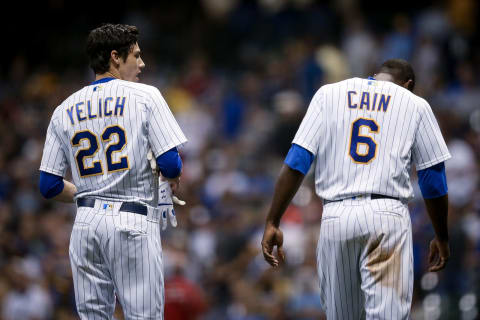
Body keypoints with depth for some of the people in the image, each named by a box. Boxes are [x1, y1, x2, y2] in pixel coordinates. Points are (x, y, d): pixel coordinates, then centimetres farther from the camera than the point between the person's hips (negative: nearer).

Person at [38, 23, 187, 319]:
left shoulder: (65, 110, 12)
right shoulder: (145, 96, -1)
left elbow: (49, 186, 10)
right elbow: (171, 164, -10)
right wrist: (174, 179, 12)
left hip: (86, 222, 5)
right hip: (134, 222, -5)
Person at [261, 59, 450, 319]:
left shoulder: (328, 94, 14)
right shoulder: (415, 105, 12)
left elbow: (296, 162, 4)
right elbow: (433, 179, 12)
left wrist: (272, 223, 3)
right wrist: (441, 237, 24)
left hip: (335, 217, 2)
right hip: (387, 215, -2)